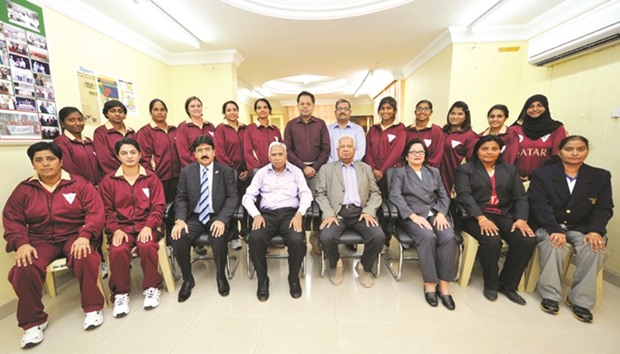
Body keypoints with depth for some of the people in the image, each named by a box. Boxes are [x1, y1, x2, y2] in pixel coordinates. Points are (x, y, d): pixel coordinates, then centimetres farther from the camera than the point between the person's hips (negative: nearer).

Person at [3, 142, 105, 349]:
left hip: (74, 236, -3)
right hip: (41, 240, 3)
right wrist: (21, 243, -12)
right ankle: (33, 322, -2)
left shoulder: (78, 184, -1)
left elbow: (96, 211, -8)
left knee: (85, 258, -32)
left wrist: (84, 236, -22)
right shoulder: (23, 190, 8)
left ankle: (93, 308, -13)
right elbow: (11, 220, 6)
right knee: (25, 269, -25)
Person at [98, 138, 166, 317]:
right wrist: (115, 230, -10)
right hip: (122, 227, 1)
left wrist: (148, 226, -14)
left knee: (146, 246, -30)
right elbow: (107, 210, 6)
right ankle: (121, 293, -4)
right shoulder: (108, 181, 8)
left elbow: (158, 206, 0)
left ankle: (152, 287, -7)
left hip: (146, 225, -1)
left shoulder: (151, 178, 5)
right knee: (118, 251, -28)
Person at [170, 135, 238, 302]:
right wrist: (180, 220, -13)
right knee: (177, 239, -24)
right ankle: (188, 279, 3)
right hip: (194, 217, 3)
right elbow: (181, 198, 5)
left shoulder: (226, 171, 1)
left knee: (219, 238, -32)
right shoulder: (186, 171, 8)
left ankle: (221, 276, -1)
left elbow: (232, 197, -6)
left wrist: (222, 219, -21)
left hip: (216, 217, -2)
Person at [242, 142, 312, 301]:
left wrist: (299, 214, -16)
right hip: (267, 214, 1)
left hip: (290, 213, 0)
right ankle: (262, 280, -4)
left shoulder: (296, 171, 11)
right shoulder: (262, 173, 12)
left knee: (298, 240, -30)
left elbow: (306, 195, 2)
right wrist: (256, 215, -11)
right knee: (255, 239, -29)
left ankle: (294, 278, -1)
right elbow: (248, 197, 7)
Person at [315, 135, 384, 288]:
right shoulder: (326, 169, 13)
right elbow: (321, 194, 4)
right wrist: (328, 214, -12)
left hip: (360, 212, 2)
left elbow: (375, 193, 13)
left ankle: (364, 267, 8)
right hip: (337, 212, -1)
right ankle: (335, 264, 8)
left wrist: (369, 211, -6)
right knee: (326, 237, -28)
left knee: (379, 236, -23)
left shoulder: (366, 168, 20)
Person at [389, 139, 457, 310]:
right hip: (412, 215, -3)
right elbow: (395, 196, -7)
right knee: (428, 237, -32)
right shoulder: (399, 172, 8)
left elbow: (444, 196, 15)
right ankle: (429, 283, -17)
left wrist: (441, 213, -5)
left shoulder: (434, 172, 22)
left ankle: (443, 284, -16)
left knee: (449, 237, -26)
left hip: (435, 214, 4)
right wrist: (413, 216, -18)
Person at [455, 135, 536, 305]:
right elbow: (464, 195, -9)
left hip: (504, 216, 5)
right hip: (475, 216, -4)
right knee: (492, 241, -31)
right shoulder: (465, 169, 5)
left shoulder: (510, 169, 19)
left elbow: (520, 197, 10)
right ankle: (490, 284, -3)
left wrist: (521, 219, -8)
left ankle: (507, 284, 0)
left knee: (528, 240, -21)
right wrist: (481, 218, -22)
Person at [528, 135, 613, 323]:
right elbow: (539, 206, -10)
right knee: (554, 245, -32)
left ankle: (580, 299, -13)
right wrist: (555, 230, -23)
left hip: (581, 228, 3)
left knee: (596, 247, -27)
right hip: (548, 226, -3)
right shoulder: (542, 174, 0)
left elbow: (604, 208, 2)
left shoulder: (601, 177, 10)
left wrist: (595, 231, -17)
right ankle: (550, 295, -19)